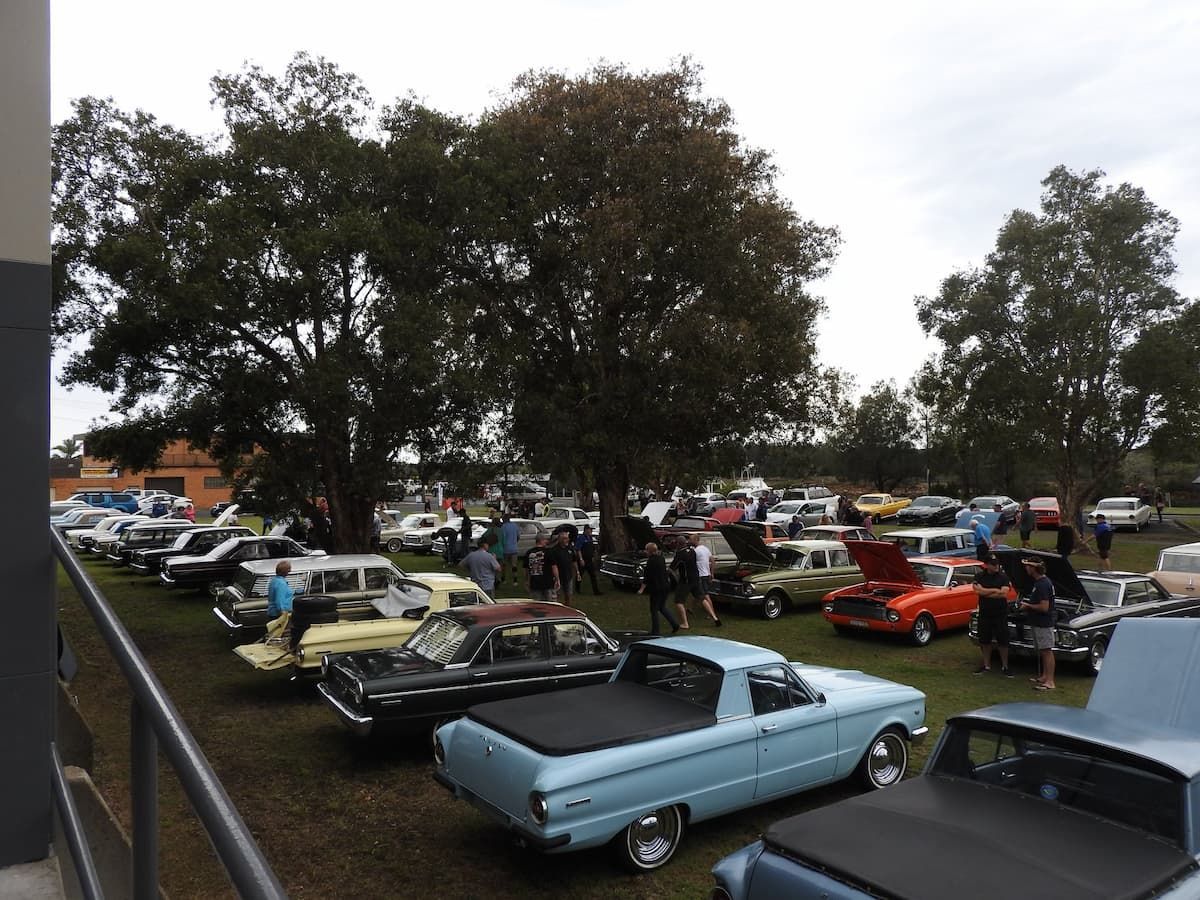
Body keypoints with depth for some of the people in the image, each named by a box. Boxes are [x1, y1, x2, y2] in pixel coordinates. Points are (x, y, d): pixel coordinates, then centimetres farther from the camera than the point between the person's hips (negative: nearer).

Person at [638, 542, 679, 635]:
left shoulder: (651, 561, -17)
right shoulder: (661, 558, 8)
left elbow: (647, 576, -17)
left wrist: (642, 589, -13)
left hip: (656, 588, -8)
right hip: (666, 585, 8)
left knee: (654, 609, 3)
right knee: (662, 607, 20)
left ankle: (655, 631, 8)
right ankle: (674, 624, 11)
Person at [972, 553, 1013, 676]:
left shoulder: (1003, 577, -4)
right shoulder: (980, 577, 1)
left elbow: (1004, 594, -17)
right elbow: (978, 591, -14)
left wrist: (985, 592, -14)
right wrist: (995, 590, -15)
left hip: (1001, 614, -2)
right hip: (984, 614, 2)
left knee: (1003, 642, 3)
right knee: (985, 641, 12)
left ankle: (1005, 667, 15)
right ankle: (986, 665, 24)